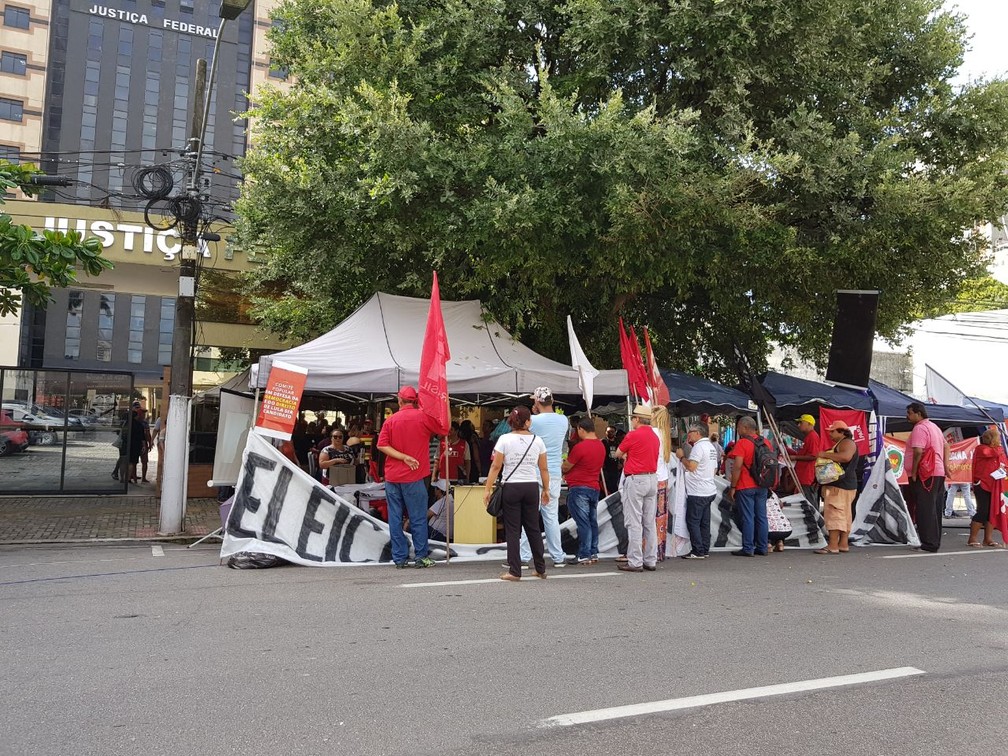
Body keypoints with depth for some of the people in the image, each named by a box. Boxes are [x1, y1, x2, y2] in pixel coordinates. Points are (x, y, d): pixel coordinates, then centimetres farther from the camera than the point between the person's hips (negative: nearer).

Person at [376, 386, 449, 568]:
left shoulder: (391, 420, 3)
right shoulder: (423, 417, -6)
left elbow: (382, 445, -6)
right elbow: (444, 430, 4)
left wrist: (404, 457, -10)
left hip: (392, 476, 3)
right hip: (413, 477, -3)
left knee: (395, 518, 6)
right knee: (418, 518, 4)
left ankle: (399, 558, 8)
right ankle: (421, 557, 5)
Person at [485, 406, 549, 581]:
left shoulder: (505, 439, -5)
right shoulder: (537, 440, 2)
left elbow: (495, 466, -7)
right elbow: (544, 469, 6)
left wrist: (488, 489, -3)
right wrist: (546, 489, 17)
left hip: (511, 487, -2)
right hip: (532, 487, 3)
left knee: (513, 530, 3)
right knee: (533, 528, 14)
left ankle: (514, 571, 1)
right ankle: (541, 569, 22)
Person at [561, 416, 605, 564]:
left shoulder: (580, 447, -16)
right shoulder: (601, 446, 9)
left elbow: (565, 467, -7)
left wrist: (561, 465, 17)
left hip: (579, 488, -8)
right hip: (594, 487, 8)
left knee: (583, 522, -5)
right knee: (592, 521, 12)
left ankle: (584, 555, -3)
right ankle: (593, 553, 16)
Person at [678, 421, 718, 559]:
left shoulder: (699, 446, -14)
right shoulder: (711, 447, 17)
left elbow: (691, 466, -23)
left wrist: (682, 456, -7)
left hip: (697, 492, -10)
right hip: (709, 490, 10)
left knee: (693, 521, -4)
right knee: (704, 522, 11)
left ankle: (698, 551, -5)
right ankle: (705, 550, 14)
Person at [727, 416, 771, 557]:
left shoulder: (742, 443, -13)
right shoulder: (765, 442, 8)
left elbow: (737, 467, -18)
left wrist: (733, 487, -12)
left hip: (745, 487, -6)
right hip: (762, 486, 6)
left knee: (747, 518, -2)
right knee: (761, 517, 10)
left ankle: (748, 549, 0)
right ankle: (762, 547, 14)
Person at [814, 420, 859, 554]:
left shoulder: (847, 443, -9)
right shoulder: (840, 444, 24)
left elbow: (846, 457, -29)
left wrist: (825, 454, -22)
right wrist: (825, 456, 16)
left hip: (840, 487, -11)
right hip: (839, 485, 11)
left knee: (834, 513, -14)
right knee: (844, 515, 10)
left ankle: (832, 545, -18)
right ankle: (843, 544, 12)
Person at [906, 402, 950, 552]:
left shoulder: (919, 428, -12)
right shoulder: (934, 427, 20)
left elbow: (918, 451, -22)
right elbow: (946, 446, 24)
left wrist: (913, 472, -15)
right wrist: (945, 465, 17)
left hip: (925, 474, -10)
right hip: (939, 473, 10)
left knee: (925, 509, -7)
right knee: (935, 509, 12)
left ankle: (929, 543, -8)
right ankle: (935, 542, 17)